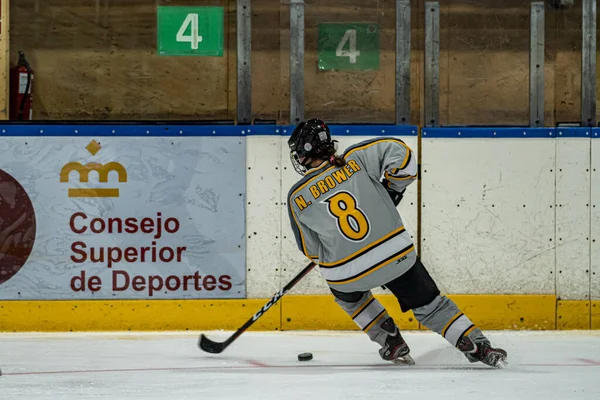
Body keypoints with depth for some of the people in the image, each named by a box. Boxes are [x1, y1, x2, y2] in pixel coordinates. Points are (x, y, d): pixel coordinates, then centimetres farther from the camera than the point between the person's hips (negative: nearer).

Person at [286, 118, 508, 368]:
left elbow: (310, 249, 7)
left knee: (348, 295, 35)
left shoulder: (297, 199, -3)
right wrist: (392, 188, 9)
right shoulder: (353, 160, -4)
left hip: (346, 272, -1)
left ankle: (393, 345, 27)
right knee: (429, 304, 18)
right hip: (396, 254, 1)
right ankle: (478, 347, 9)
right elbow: (398, 152, -8)